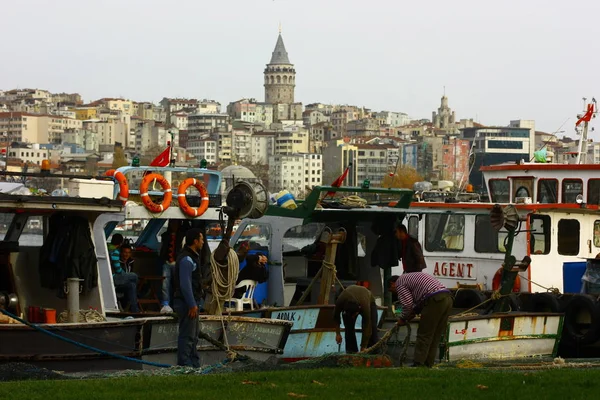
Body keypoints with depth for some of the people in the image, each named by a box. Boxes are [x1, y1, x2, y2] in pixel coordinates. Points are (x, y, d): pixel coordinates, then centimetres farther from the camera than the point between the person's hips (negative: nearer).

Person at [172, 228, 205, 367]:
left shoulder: (192, 257, 17)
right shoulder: (186, 259, -17)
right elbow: (185, 284, -23)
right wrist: (192, 305, -24)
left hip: (191, 302, 11)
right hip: (187, 303, -11)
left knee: (194, 334, 17)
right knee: (187, 336, -8)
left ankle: (194, 364, 24)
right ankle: (184, 365, -7)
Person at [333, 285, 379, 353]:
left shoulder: (365, 306, -44)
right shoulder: (340, 301, -39)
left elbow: (366, 329, -38)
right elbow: (336, 316, -18)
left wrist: (363, 350, -36)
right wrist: (338, 333, -13)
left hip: (369, 300, -2)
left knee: (372, 327, -18)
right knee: (349, 327, -15)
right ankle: (352, 352, -8)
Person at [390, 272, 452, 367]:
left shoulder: (399, 283, 6)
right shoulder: (410, 277, 33)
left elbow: (407, 304, -4)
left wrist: (402, 319, 11)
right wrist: (410, 316, 29)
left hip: (435, 300, -9)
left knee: (424, 335, -2)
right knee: (436, 336, 13)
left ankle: (418, 365, -2)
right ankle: (428, 364, 16)